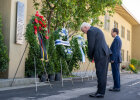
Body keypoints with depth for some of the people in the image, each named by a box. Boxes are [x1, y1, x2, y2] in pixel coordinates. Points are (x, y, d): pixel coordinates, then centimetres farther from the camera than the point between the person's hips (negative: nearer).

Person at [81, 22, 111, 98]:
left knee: (100, 74, -6)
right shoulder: (97, 30, 25)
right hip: (105, 53, 10)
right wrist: (92, 55, 17)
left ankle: (100, 92, -2)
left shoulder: (90, 31, -7)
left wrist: (90, 56, 3)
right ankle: (101, 91, 14)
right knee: (102, 74, 10)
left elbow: (91, 46, -12)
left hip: (100, 54, -10)